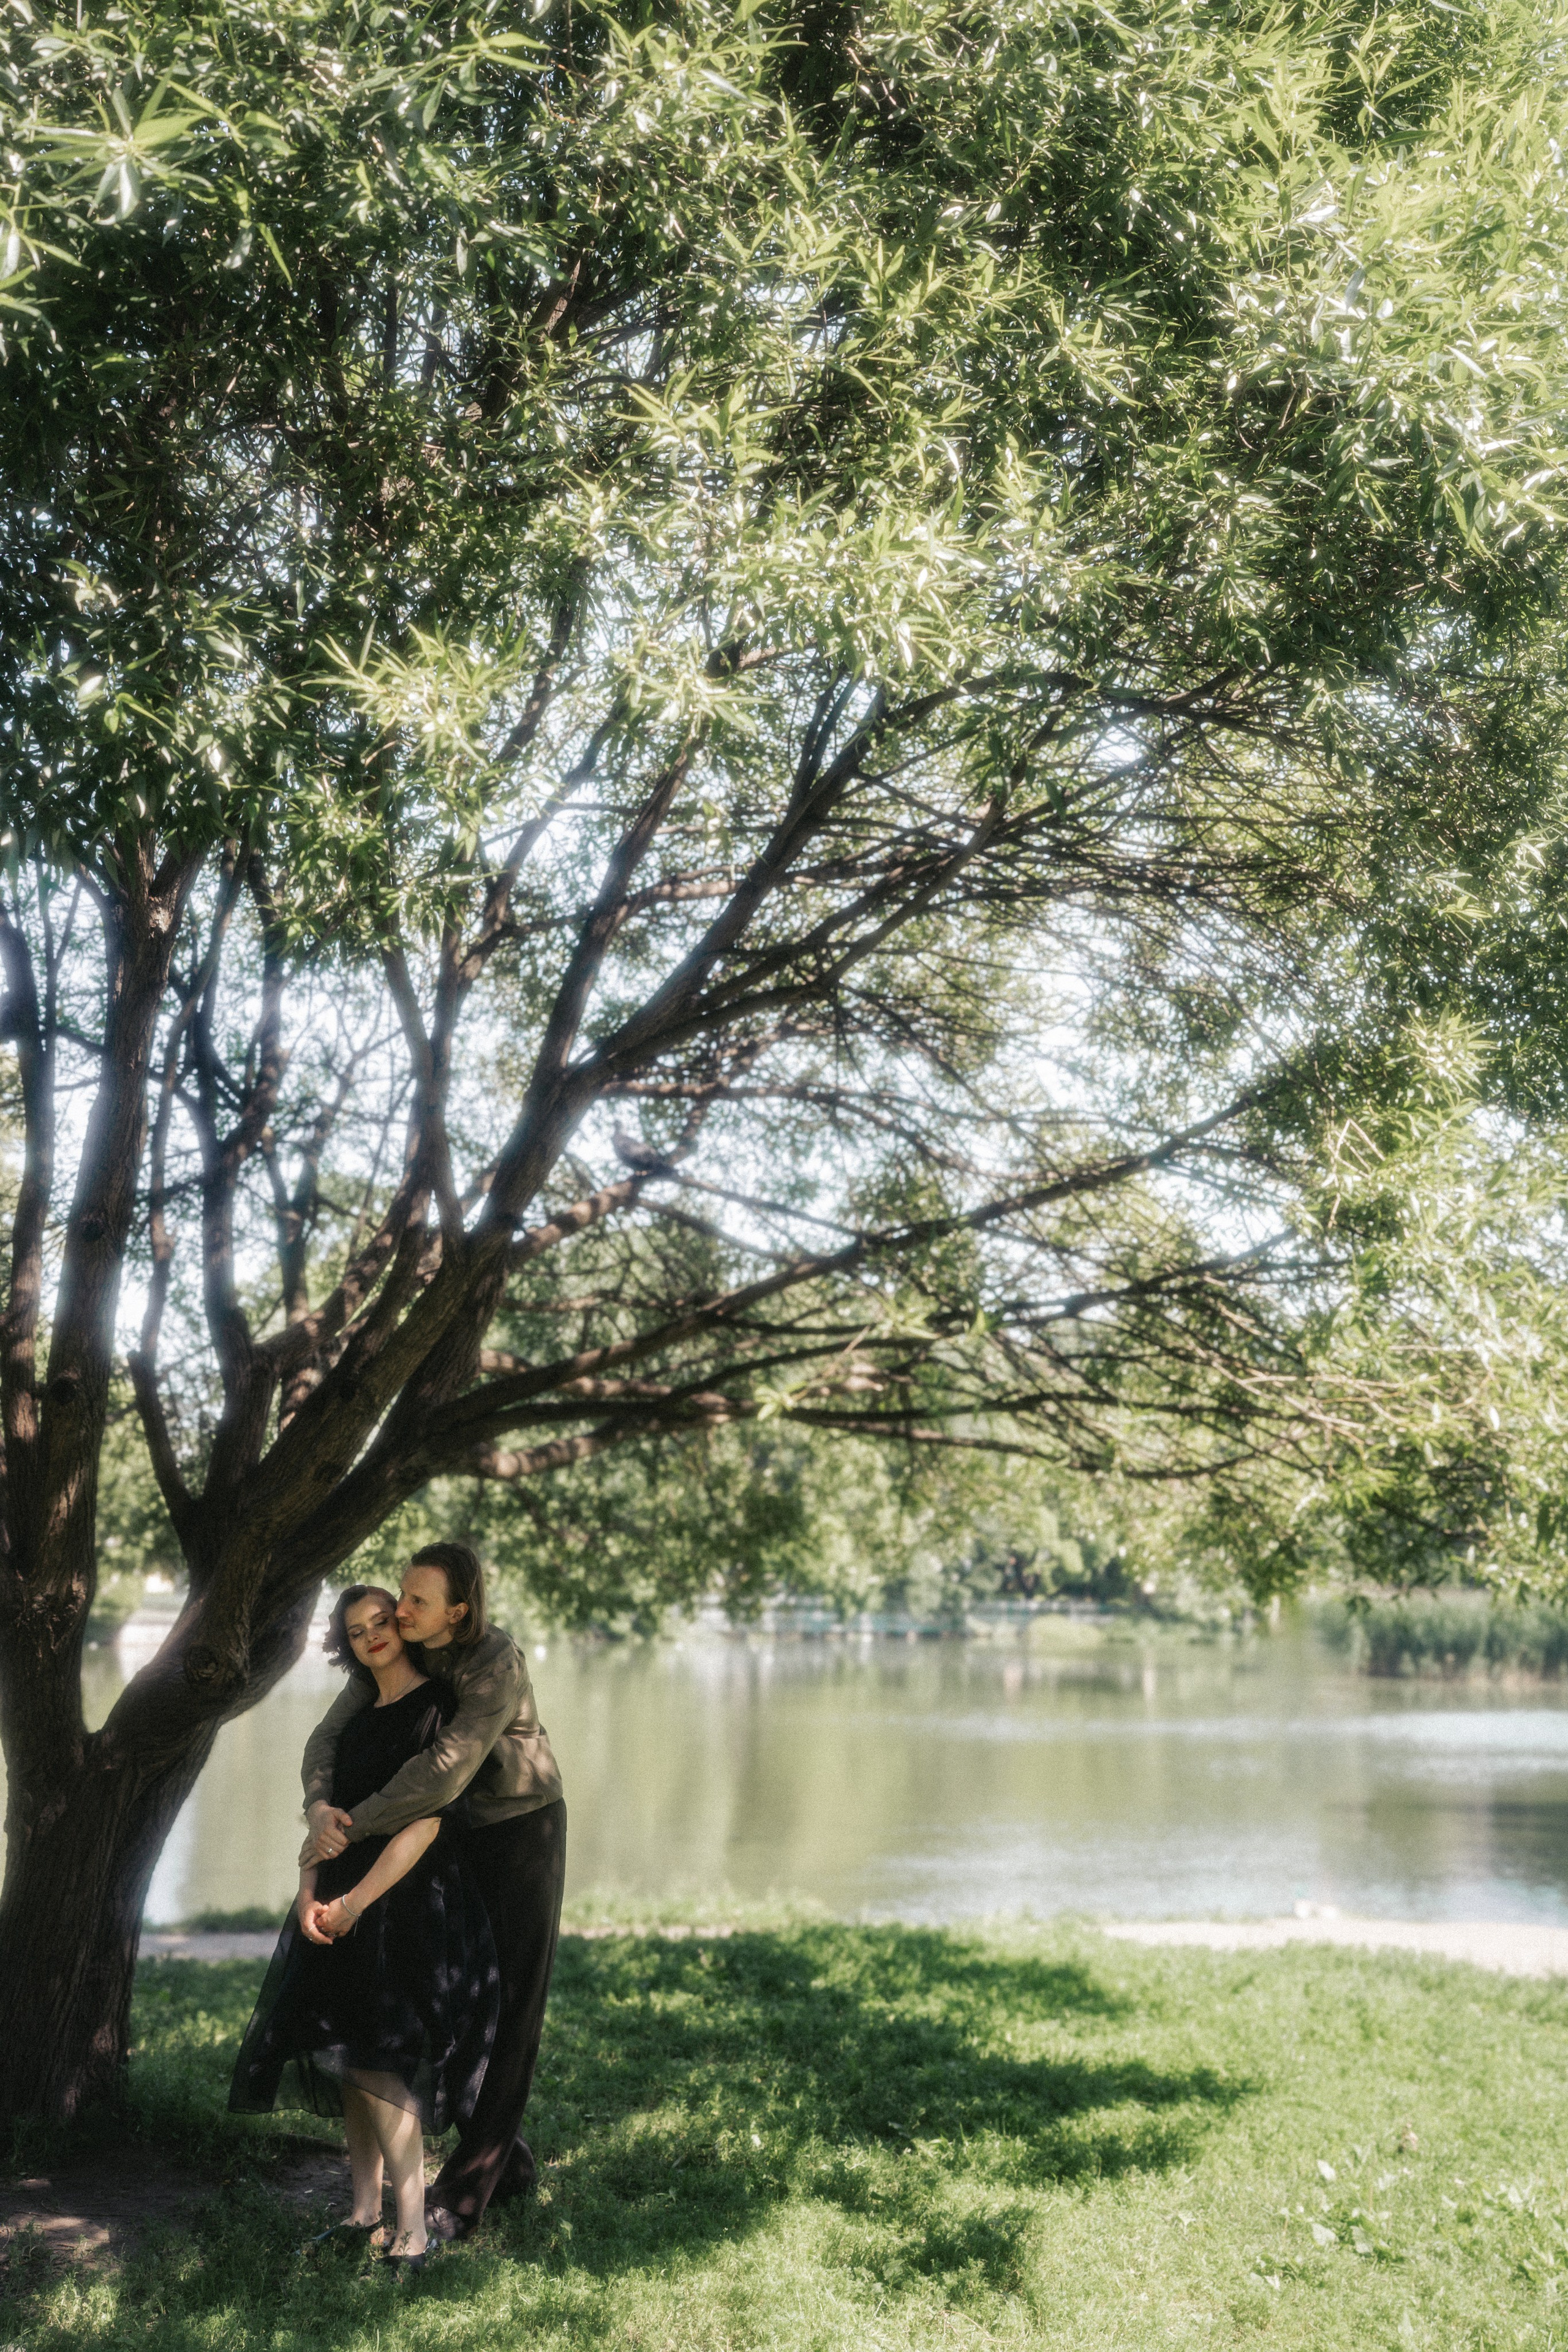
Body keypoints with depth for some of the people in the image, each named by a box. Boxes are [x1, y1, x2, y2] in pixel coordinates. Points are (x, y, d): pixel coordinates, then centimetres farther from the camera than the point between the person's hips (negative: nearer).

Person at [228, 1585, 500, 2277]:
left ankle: (412, 2232, -11)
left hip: (412, 1902, -8)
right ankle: (364, 2212, 19)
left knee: (375, 2058, -16)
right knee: (339, 2054, 8)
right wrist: (310, 1894, -5)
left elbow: (426, 1820, -16)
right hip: (348, 1901, 8)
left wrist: (358, 1901, -18)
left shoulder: (437, 1707, -8)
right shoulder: (360, 1718, 16)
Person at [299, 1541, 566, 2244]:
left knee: (508, 2014, -4)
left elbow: (444, 1771, -38)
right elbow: (331, 1736, -13)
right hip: (450, 1839, 7)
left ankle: (458, 2199, 1)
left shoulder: (497, 1664, -28)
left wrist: (351, 1827, -35)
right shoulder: (398, 1656, -7)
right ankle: (510, 2160, 26)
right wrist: (320, 1805, -34)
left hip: (520, 1834, -7)